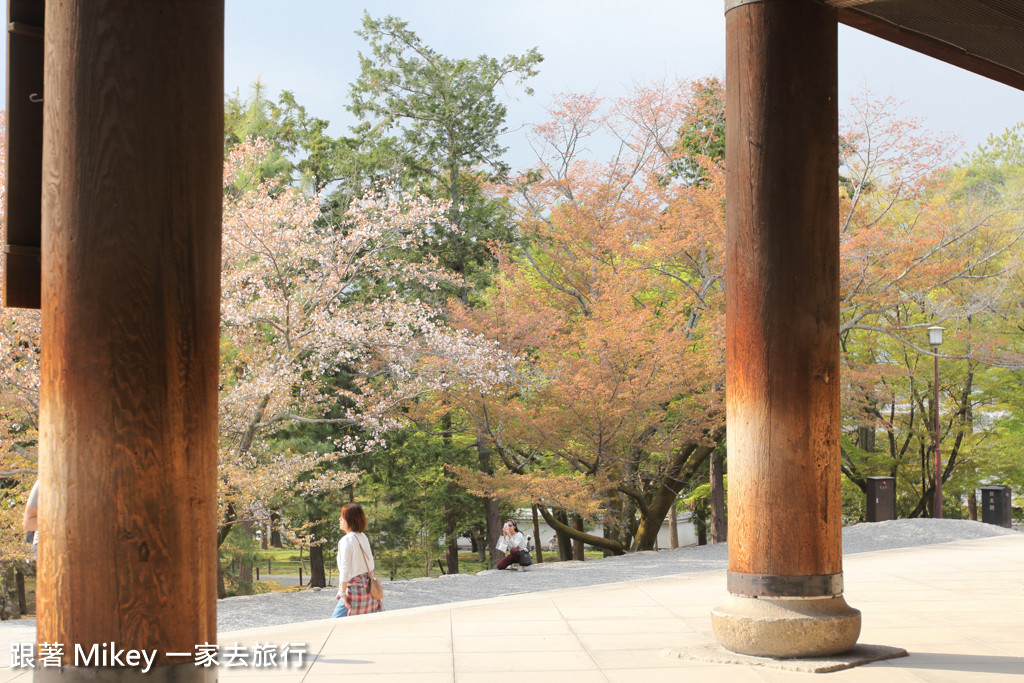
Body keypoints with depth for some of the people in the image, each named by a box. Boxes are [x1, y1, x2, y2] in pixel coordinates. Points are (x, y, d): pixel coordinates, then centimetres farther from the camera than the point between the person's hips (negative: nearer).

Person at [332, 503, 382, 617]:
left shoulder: (346, 540, -14)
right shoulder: (363, 537, 10)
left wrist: (343, 594, -15)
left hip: (354, 588, -8)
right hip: (367, 585, 8)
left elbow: (345, 570, -17)